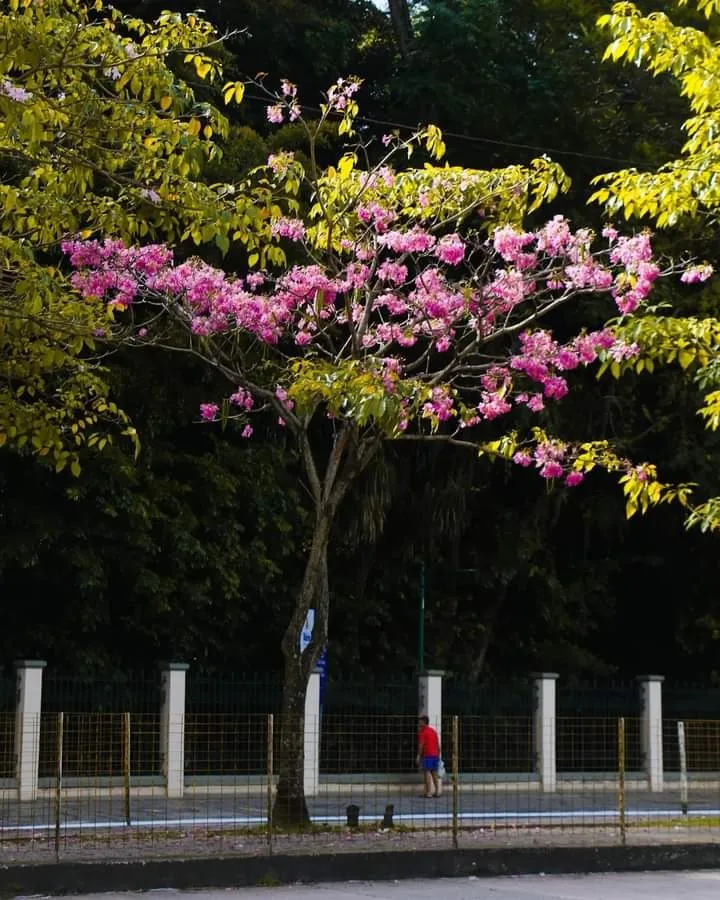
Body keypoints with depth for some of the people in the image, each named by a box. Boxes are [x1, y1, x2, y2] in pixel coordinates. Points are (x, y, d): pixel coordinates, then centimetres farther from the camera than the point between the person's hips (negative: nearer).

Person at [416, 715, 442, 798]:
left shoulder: (422, 732, -6)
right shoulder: (434, 731, 15)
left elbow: (421, 745, -12)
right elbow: (438, 745, 15)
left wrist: (418, 757, -10)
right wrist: (438, 756, 21)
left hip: (427, 755, -7)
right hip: (435, 755, 7)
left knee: (427, 772, -5)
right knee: (435, 773, 10)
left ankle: (428, 792, -9)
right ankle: (437, 791, 9)